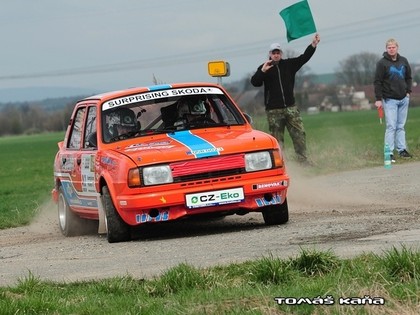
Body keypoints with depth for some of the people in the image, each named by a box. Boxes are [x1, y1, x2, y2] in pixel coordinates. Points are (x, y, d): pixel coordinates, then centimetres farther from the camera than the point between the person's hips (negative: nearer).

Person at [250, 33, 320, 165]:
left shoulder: (289, 64, 9)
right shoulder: (264, 68, 2)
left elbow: (304, 57, 2)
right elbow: (254, 82, -9)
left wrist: (313, 45, -12)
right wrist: (262, 71, -26)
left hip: (291, 107, 2)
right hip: (273, 110, -2)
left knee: (299, 134, -2)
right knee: (277, 138, 0)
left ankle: (303, 159, 3)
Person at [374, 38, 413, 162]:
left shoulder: (403, 61, 8)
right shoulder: (382, 63, -6)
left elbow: (409, 77, 20)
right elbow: (377, 82, -7)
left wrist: (408, 91, 9)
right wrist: (378, 99, -12)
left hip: (403, 99, 5)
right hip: (390, 100, -5)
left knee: (401, 126, 9)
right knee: (391, 127, -9)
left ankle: (402, 149, 14)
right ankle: (389, 153, -8)